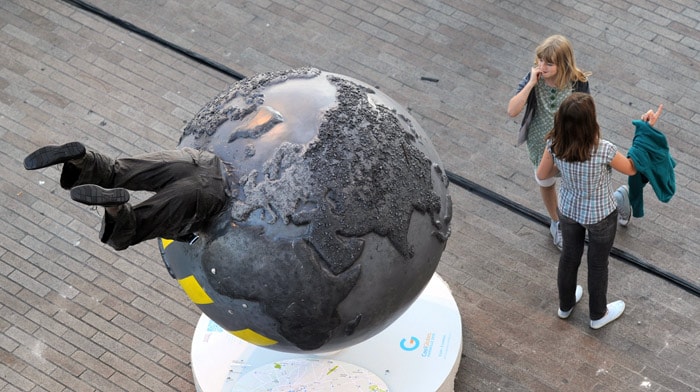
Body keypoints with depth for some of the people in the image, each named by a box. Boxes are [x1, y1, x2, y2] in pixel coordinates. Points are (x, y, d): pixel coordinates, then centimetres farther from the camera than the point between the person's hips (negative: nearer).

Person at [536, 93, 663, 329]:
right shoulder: (604, 151, -37)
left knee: (569, 255, 28)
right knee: (598, 263, 22)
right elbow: (631, 169, -15)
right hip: (600, 216, -3)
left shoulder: (555, 145, -26)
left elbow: (542, 175, -7)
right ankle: (598, 314, 47)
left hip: (568, 210, 3)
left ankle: (565, 305, 53)